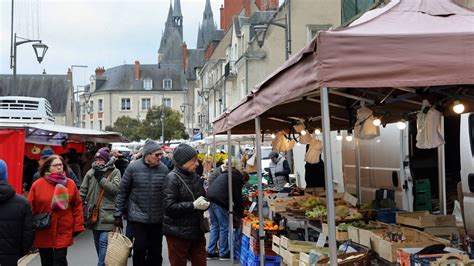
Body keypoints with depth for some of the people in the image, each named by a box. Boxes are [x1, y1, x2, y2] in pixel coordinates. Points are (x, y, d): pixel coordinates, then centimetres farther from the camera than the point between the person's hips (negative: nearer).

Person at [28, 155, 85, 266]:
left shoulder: (70, 184, -1)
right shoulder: (38, 184, -5)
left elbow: (77, 206, 3)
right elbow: (30, 208, -1)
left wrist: (78, 226, 1)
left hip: (64, 232, -1)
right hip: (43, 233, 1)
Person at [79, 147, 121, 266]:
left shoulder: (114, 172, -4)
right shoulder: (91, 172, 6)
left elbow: (115, 188, -17)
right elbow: (83, 190, 9)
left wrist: (101, 178, -15)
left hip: (107, 214, -5)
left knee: (103, 241, -11)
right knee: (97, 242, 15)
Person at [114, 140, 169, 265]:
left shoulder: (164, 169, -1)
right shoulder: (133, 168, -6)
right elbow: (122, 192, -1)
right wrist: (118, 214, -2)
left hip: (157, 219, 2)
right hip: (138, 218, -2)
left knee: (155, 252, 9)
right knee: (140, 249, -4)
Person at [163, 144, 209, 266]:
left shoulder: (195, 177, 7)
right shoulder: (172, 178, -13)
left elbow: (202, 197, 19)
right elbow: (169, 207, -20)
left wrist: (204, 204, -4)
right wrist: (193, 205, -22)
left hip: (197, 230, 6)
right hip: (178, 233, -6)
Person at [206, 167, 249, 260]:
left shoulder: (226, 174, 30)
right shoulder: (238, 178, 3)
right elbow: (237, 197, 0)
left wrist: (234, 210, 30)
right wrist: (240, 213, 10)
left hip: (210, 197, 9)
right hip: (219, 200, -9)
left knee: (214, 225, 17)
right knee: (224, 227, 1)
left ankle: (210, 252, 18)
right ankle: (223, 254, 6)